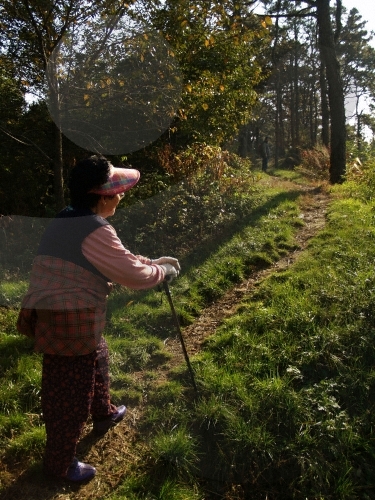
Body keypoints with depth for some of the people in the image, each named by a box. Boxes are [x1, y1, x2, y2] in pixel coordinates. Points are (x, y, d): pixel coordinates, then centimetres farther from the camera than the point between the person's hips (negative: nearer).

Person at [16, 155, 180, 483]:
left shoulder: (66, 222, 11)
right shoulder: (94, 231, -20)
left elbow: (117, 259, 18)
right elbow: (132, 274, -16)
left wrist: (152, 261, 14)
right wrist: (163, 270, 2)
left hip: (51, 314, 10)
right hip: (71, 321, -10)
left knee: (97, 359, 30)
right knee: (71, 392, 8)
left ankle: (104, 414, 53)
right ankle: (59, 462, 28)